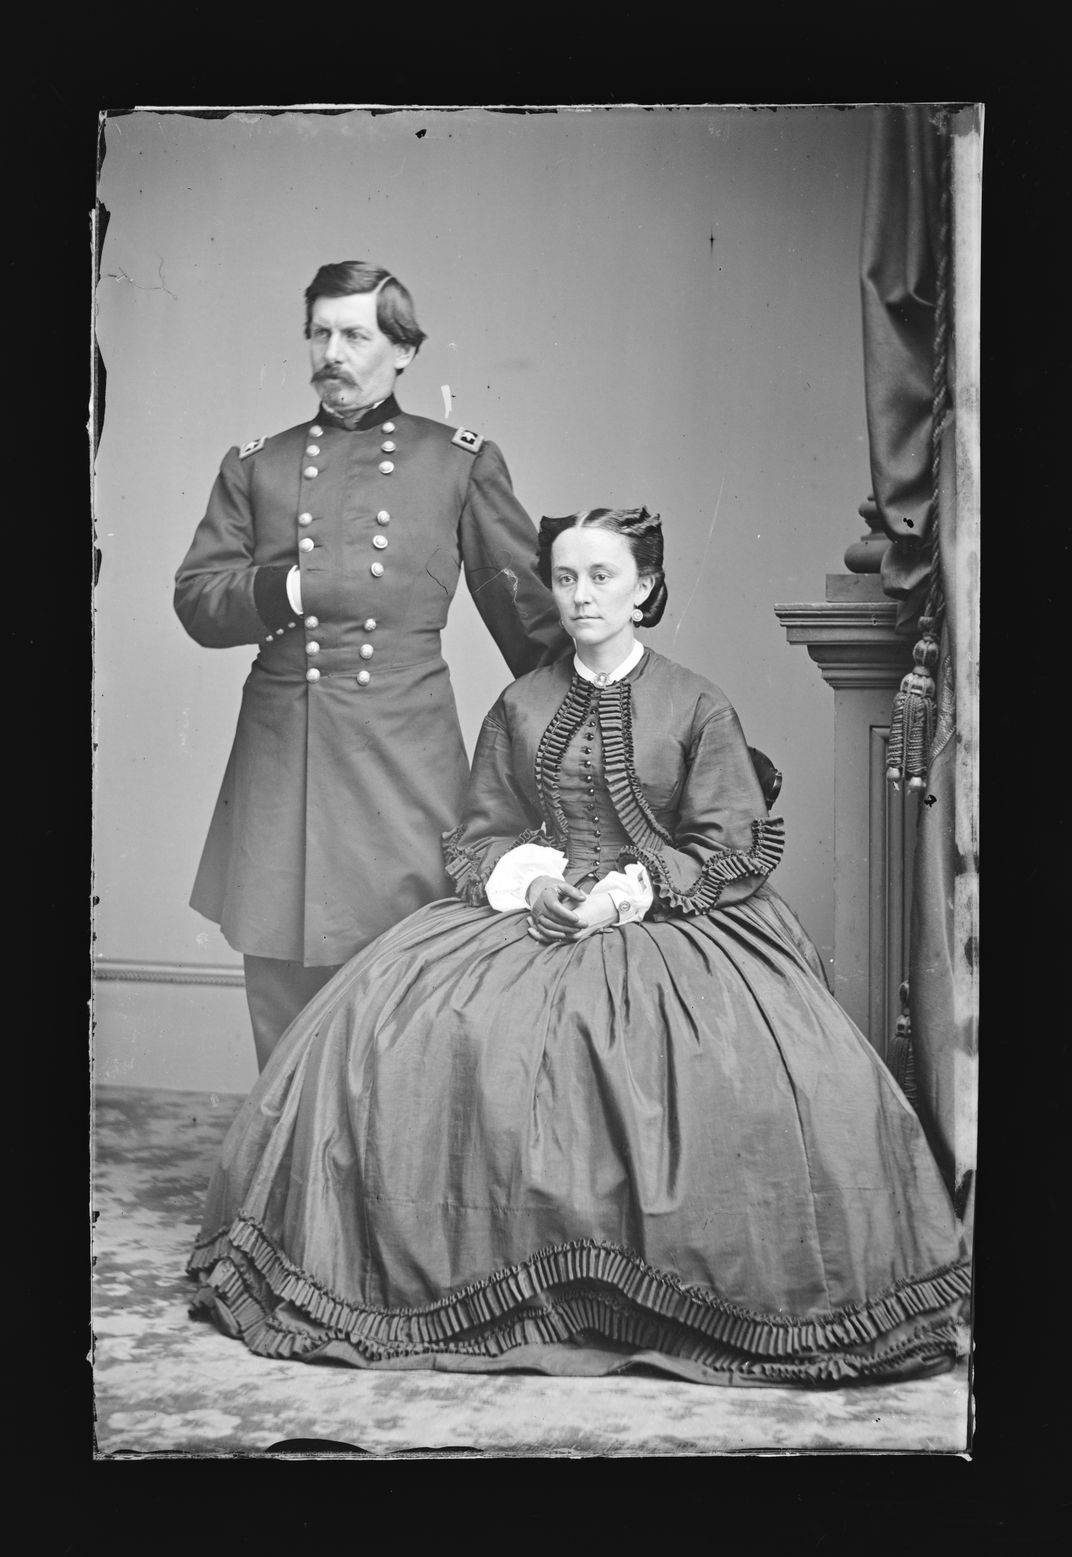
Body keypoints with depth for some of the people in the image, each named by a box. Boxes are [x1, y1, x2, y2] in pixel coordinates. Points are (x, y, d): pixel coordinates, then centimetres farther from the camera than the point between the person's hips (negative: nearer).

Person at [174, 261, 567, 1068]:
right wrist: (285, 589, -10)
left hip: (406, 754, -2)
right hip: (280, 753, 2)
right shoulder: (255, 466, 14)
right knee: (285, 991, 5)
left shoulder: (462, 462, 9)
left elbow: (530, 603, 11)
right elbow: (197, 600, 9)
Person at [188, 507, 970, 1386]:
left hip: (673, 921, -2)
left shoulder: (698, 707, 5)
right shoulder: (520, 709, 13)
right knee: (404, 1026, -22)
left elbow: (733, 848, 1)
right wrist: (533, 878, -8)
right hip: (534, 911, 3)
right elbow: (478, 837, 13)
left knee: (754, 1066, -31)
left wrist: (638, 886, -14)